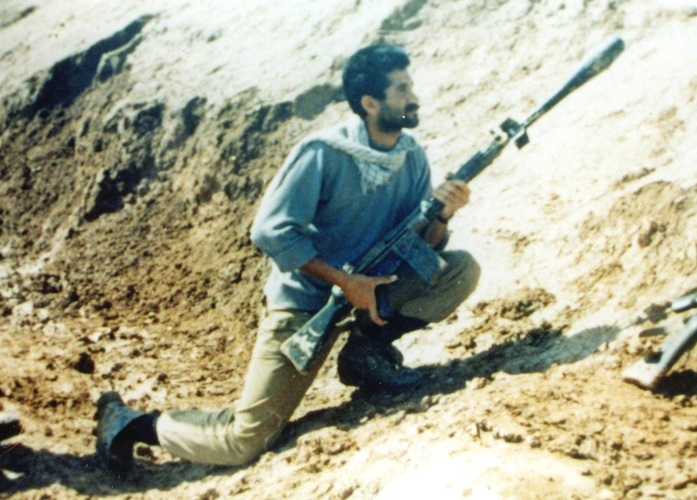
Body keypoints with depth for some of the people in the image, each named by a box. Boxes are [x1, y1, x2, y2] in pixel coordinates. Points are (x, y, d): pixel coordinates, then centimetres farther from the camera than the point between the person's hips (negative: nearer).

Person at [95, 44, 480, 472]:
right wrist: (345, 281, -24)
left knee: (463, 269, -13)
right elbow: (270, 231, -21)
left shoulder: (413, 157, -1)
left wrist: (442, 214, -21)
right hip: (306, 302, -6)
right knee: (244, 441, -12)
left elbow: (423, 246, 1)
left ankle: (368, 343, -3)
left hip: (372, 287, 6)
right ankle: (132, 422, 10)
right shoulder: (323, 153, -18)